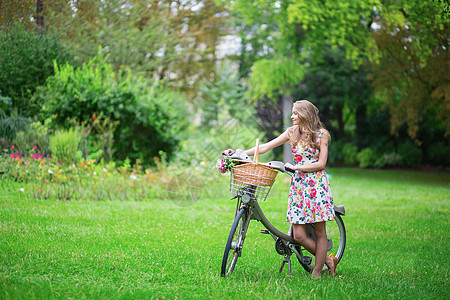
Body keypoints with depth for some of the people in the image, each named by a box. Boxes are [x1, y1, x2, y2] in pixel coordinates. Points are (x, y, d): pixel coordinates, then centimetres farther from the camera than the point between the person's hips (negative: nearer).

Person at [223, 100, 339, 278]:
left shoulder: (321, 134, -2)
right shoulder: (292, 132, 10)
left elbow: (321, 164, -7)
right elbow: (265, 147, 9)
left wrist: (295, 167, -14)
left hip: (317, 185, -4)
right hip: (298, 184, 4)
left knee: (319, 232, -2)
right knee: (298, 236, -4)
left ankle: (317, 272, 9)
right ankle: (328, 261, 15)